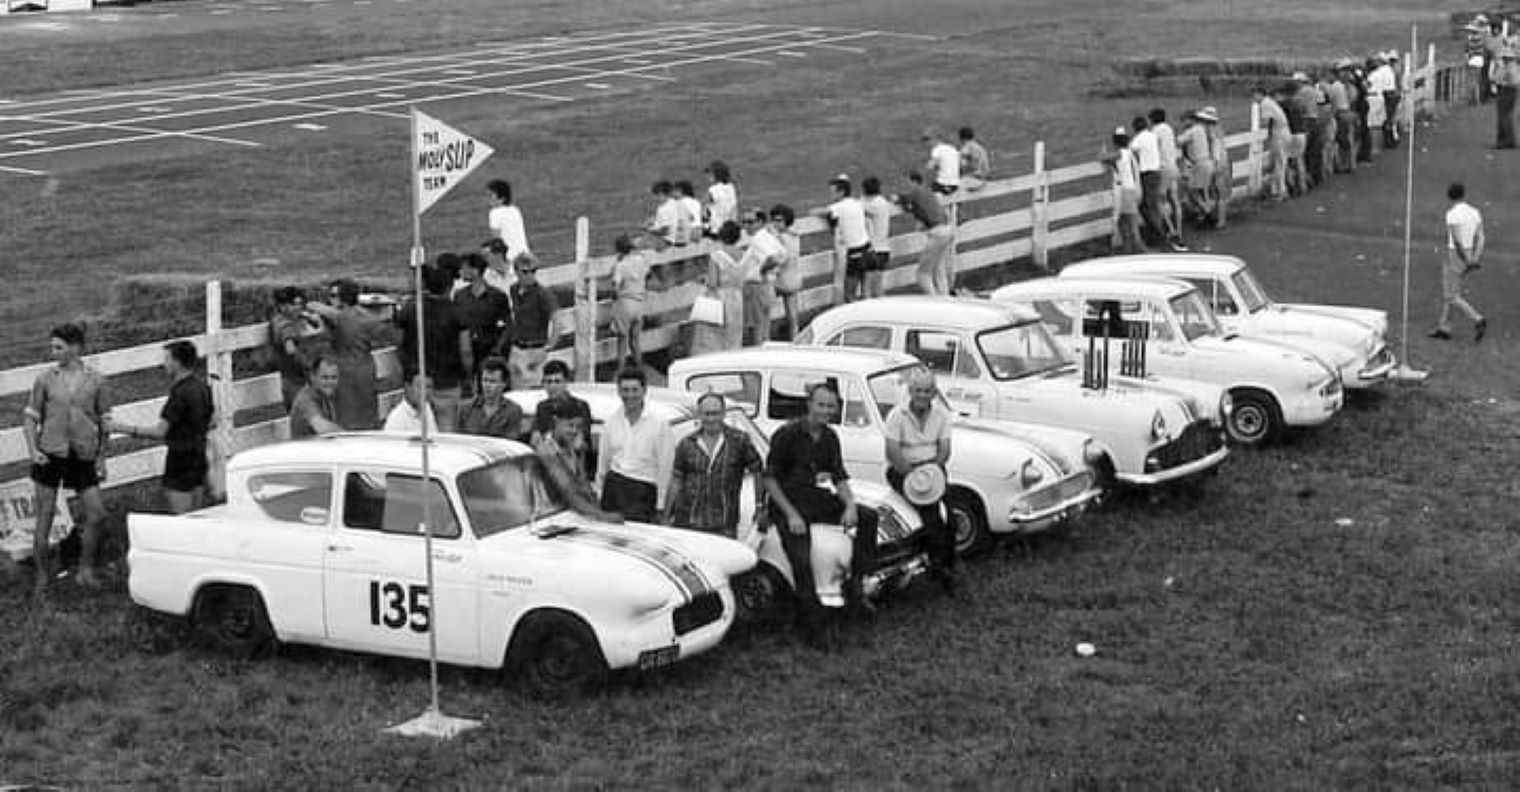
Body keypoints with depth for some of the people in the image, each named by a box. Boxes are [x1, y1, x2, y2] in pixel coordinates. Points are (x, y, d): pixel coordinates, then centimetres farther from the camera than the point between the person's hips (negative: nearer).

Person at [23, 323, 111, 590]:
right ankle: (42, 576, 13)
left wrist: (102, 457, 4)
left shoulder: (95, 380, 1)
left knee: (96, 515, -3)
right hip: (49, 455, -1)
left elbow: (104, 420, 8)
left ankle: (86, 571, 13)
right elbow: (30, 417, 5)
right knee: (44, 516, 2)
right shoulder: (45, 378, 1)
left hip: (83, 457, 1)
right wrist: (32, 450, -8)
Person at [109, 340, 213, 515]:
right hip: (198, 459, 9)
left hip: (180, 460, -9)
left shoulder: (180, 393, -20)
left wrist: (122, 428, -17)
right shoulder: (202, 388, 6)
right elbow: (212, 420, 18)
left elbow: (159, 432, -21)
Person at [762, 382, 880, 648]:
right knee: (802, 563, -22)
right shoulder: (787, 435, -12)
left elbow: (840, 478, 9)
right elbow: (770, 480, -11)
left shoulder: (830, 438, 6)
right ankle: (815, 627, -11)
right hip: (787, 504, -6)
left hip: (817, 500, 6)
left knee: (868, 517, -11)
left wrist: (850, 506, -12)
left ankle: (854, 583, -8)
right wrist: (791, 515, -20)